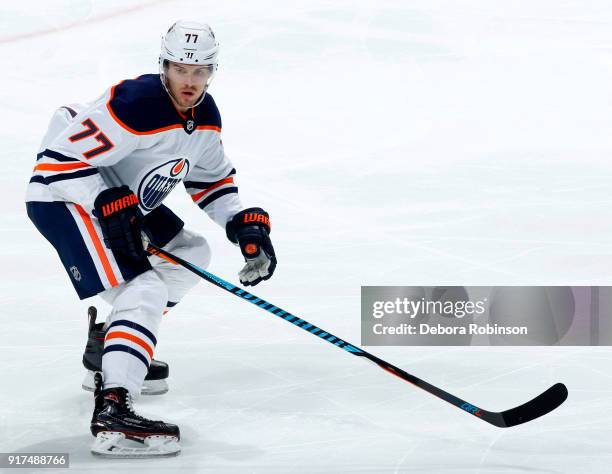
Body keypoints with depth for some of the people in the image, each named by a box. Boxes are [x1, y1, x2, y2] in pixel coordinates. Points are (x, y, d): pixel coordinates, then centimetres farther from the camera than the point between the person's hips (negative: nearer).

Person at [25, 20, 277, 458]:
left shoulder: (205, 115, 1)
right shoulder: (133, 105, -27)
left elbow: (212, 178, 15)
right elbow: (61, 159, -27)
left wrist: (245, 225, 2)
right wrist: (110, 208, -31)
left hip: (118, 197, 10)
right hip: (63, 195, -10)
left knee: (190, 254, 21)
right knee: (144, 290, -23)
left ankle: (107, 348, 27)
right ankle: (112, 411, -35)